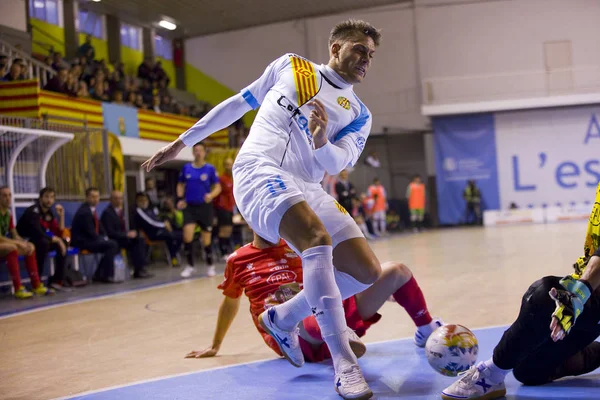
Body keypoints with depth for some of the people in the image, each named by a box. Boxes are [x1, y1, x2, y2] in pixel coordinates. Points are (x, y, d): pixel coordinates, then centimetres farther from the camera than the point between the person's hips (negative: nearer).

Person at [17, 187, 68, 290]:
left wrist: (61, 215, -6)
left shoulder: (49, 213, 5)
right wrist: (57, 240, -22)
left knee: (63, 242, -6)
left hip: (40, 243, 8)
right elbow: (38, 234, -32)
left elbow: (59, 233, 3)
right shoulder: (33, 211, -21)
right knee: (43, 242, -35)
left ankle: (56, 280, -8)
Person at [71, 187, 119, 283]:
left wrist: (105, 238, 3)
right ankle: (106, 275, -13)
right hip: (82, 241, -10)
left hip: (89, 239, 10)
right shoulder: (84, 211, -17)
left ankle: (99, 274, 2)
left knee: (113, 244, 1)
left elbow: (99, 228, 19)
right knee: (112, 245, -18)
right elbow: (90, 232, -20)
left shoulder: (92, 210, 13)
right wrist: (103, 239, -10)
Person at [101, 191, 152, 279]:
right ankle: (138, 271, -22)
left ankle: (141, 268, -21)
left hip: (123, 236, 8)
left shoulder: (120, 210, 13)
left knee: (139, 240, -16)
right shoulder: (107, 213, -14)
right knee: (132, 243, -28)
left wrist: (129, 233, 0)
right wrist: (127, 234, -21)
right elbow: (110, 233, -20)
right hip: (113, 240, -8)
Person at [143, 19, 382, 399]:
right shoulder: (289, 66, 13)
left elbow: (336, 164, 1)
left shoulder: (359, 115, 16)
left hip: (307, 189, 5)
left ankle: (283, 318, 13)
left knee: (367, 270, -7)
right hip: (259, 170, -5)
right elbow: (239, 104, 19)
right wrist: (182, 142, 21)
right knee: (319, 239, -32)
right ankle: (344, 365, -32)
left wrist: (322, 142, -23)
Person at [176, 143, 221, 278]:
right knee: (187, 235, -16)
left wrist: (211, 195, -21)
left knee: (206, 239, 5)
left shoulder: (210, 168, -2)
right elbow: (180, 185, 16)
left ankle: (210, 266, 25)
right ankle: (190, 266, -1)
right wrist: (181, 199, -1)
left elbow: (218, 187, 0)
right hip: (189, 206, 1)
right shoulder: (186, 168, 5)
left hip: (205, 206, -1)